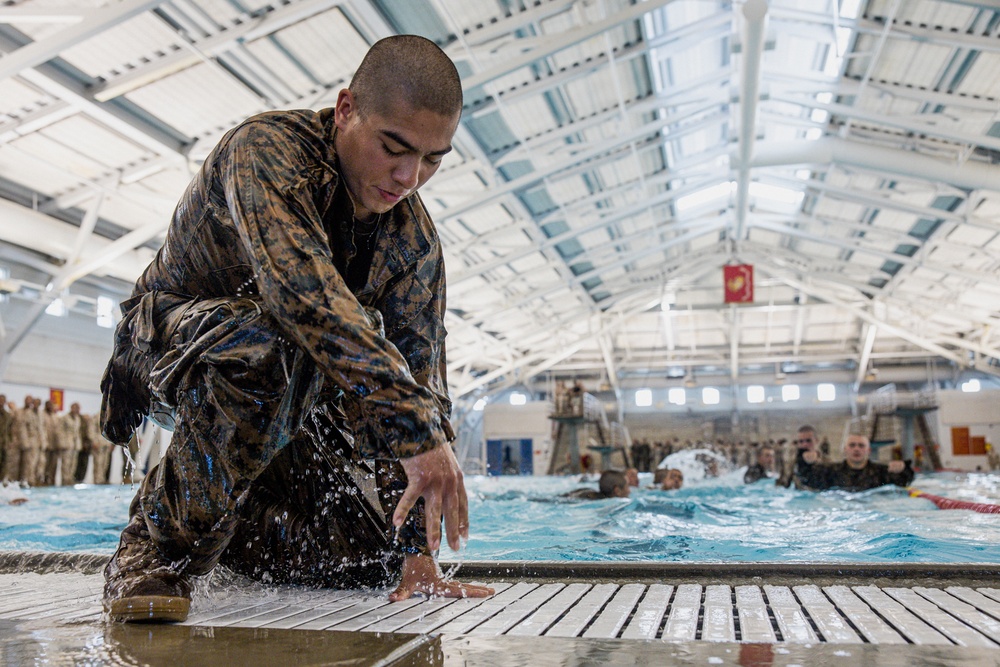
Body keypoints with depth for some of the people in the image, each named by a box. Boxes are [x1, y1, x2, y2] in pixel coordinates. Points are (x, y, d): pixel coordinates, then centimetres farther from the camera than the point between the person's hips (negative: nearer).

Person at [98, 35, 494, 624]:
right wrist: (416, 427, -49)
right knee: (277, 349, -41)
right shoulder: (267, 150, -26)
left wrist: (418, 554, -16)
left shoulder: (415, 239, -9)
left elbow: (420, 371, -11)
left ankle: (229, 523, 25)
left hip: (287, 400, 6)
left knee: (376, 556, -2)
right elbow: (305, 293, -43)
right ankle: (162, 541, -19)